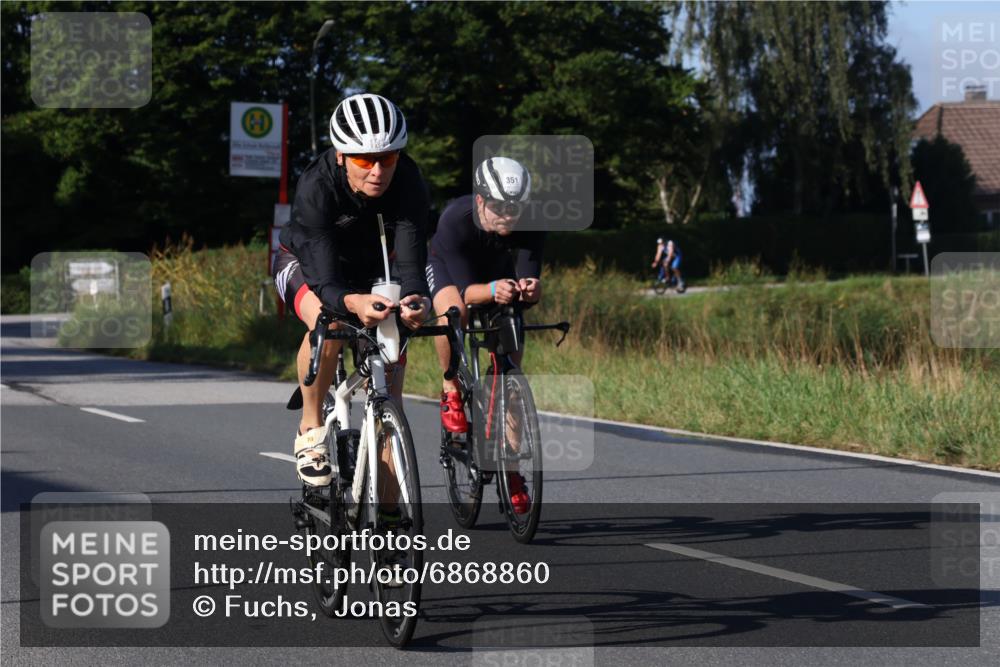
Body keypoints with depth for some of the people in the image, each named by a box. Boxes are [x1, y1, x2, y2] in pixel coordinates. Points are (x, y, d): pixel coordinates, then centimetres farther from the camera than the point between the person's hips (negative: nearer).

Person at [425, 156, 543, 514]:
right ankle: (451, 390, -12)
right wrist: (493, 290, -60)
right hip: (448, 268, -3)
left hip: (499, 272, 3)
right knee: (454, 311, -38)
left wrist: (530, 288, -56)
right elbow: (465, 289, -39)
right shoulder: (456, 220, -38)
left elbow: (529, 277, -32)